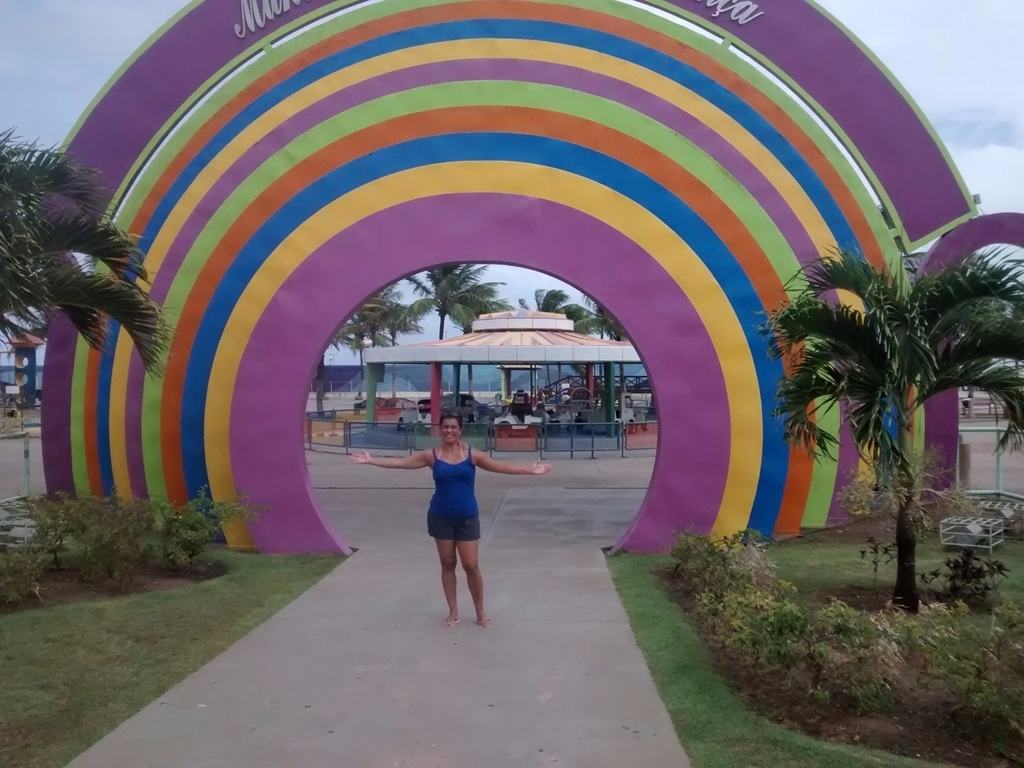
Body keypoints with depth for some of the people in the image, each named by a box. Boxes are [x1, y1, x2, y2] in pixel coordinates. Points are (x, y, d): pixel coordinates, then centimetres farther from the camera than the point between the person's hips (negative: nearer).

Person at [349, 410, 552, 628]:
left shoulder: (472, 454, -4)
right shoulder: (432, 455, -3)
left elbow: (501, 466, -4)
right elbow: (400, 463, -2)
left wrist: (531, 469, -11)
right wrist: (371, 460, -6)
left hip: (467, 518, -1)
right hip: (441, 518, 1)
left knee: (471, 566, 0)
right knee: (447, 564, 9)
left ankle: (481, 613, 16)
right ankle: (453, 612, 22)